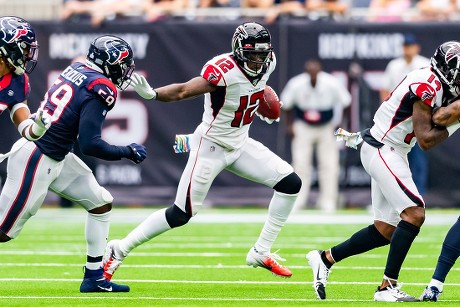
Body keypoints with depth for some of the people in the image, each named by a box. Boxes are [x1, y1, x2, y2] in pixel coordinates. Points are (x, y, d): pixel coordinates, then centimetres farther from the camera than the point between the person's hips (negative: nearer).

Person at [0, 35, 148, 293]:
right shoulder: (100, 90, -19)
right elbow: (90, 145, -22)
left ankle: (95, 277, 15)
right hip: (36, 162, -10)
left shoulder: (77, 69, 5)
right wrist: (128, 152, -9)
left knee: (102, 202, 12)